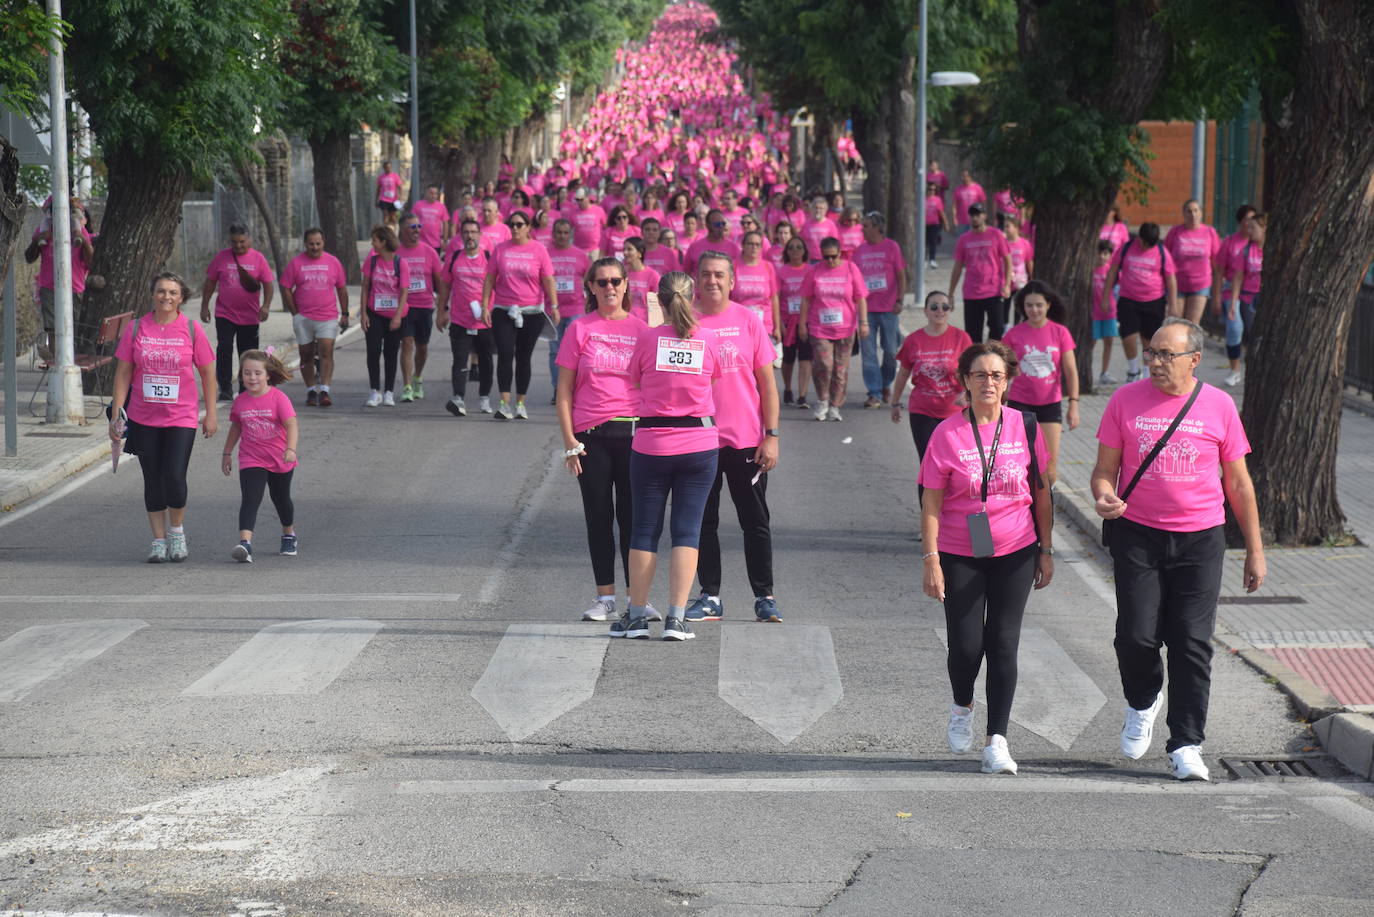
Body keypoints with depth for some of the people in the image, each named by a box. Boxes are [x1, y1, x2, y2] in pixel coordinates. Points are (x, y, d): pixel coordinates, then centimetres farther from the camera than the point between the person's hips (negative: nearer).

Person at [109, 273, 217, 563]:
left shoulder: (191, 329, -2)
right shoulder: (136, 329, 1)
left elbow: (207, 373, 5)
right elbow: (123, 373, 5)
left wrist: (211, 414, 4)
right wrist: (116, 415, 1)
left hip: (181, 419, -2)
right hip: (143, 419, 2)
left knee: (175, 477, -11)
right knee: (153, 481, 6)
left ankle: (176, 530, 15)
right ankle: (159, 540, 18)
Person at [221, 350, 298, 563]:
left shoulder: (278, 398, -12)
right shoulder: (240, 401, 0)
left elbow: (292, 425, -20)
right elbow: (236, 427, 15)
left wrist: (291, 449, -35)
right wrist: (227, 453, 19)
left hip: (280, 461, -1)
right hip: (251, 461, 1)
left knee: (281, 499, 18)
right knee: (249, 500, -16)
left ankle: (289, 535, 43)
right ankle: (245, 542, -30)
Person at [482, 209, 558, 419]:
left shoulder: (538, 250, 0)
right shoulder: (501, 249, 4)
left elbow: (548, 280, -1)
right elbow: (489, 279, 7)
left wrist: (553, 306, -9)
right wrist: (485, 306, 1)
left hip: (531, 313, 0)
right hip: (503, 311, 0)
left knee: (523, 358, 8)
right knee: (505, 355, -10)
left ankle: (520, 404, 15)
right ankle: (504, 404, -12)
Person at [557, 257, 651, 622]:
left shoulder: (641, 329, 6)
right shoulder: (580, 329, 4)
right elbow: (564, 390, 5)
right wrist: (569, 440, -3)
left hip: (634, 432, 0)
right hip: (591, 436, 0)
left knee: (632, 516, 1)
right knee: (599, 516, 4)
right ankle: (605, 599, 10)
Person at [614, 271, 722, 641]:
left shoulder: (648, 339, -6)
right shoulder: (707, 340, -4)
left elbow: (633, 378, 8)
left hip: (651, 446, 0)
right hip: (700, 443, 1)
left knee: (644, 529, 8)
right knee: (687, 529, 3)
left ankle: (637, 615, 12)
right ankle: (676, 616, -3)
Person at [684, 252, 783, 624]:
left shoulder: (748, 321, 1)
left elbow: (767, 382, 3)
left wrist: (771, 436, -3)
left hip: (746, 440, -1)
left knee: (755, 522, 5)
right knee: (703, 522, 6)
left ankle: (764, 597, 13)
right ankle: (710, 597, 15)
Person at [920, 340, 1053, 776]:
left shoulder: (1024, 427, 0)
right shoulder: (948, 433, -7)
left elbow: (1041, 492, 8)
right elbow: (931, 502, -5)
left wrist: (1046, 550, 8)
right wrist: (931, 560, -10)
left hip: (1015, 553, 1)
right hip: (960, 556, -1)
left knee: (1003, 643, 0)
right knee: (966, 644, -2)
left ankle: (997, 740, 5)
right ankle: (962, 707, 31)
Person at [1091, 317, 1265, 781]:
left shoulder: (1219, 406, 2)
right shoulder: (1126, 400, 2)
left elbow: (1238, 483, 8)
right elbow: (1105, 468, 6)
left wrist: (1255, 550, 8)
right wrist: (1104, 498, -17)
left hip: (1201, 539, 0)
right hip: (1137, 535, 0)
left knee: (1192, 643, -3)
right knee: (1136, 636, -6)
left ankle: (1185, 746, 4)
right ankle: (1142, 703, 27)